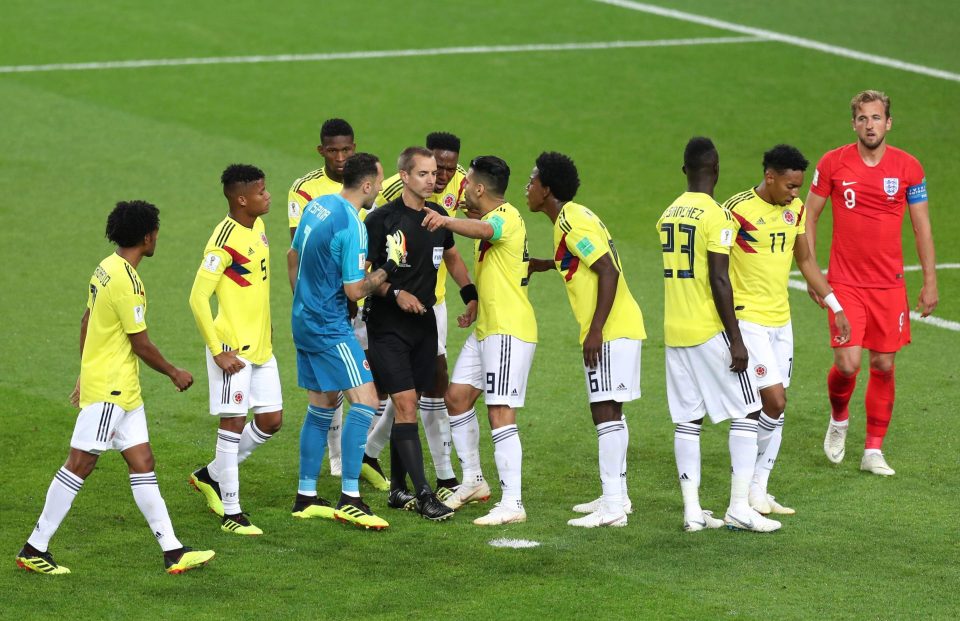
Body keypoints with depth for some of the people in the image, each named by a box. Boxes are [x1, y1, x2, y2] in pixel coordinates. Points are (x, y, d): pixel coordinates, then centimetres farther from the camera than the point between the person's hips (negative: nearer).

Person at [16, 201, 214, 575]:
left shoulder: (107, 268, 10)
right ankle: (34, 549, 0)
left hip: (122, 390, 10)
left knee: (142, 462, 8)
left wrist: (85, 374, 27)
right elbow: (140, 343, -16)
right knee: (80, 464, -5)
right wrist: (173, 373, -2)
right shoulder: (126, 281, -20)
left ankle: (172, 552, 8)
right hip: (110, 389, -10)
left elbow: (86, 321, 19)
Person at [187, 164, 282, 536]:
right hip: (233, 348, -9)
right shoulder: (225, 239, -18)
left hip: (261, 346, 9)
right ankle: (231, 513, 3)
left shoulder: (258, 227, 8)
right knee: (233, 422, -3)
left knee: (271, 421, 11)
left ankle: (211, 476, 28)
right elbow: (198, 297, -19)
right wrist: (217, 350, -19)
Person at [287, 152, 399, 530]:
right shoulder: (352, 226, -20)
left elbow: (293, 257, 19)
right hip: (330, 328, -9)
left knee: (322, 406, 15)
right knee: (365, 400, -10)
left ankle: (306, 497, 19)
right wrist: (388, 266, -6)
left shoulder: (316, 206, 7)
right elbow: (355, 290, -19)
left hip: (304, 319, 9)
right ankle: (349, 499, -14)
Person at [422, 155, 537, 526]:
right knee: (457, 397, 13)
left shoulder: (506, 216, -16)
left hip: (509, 329, -10)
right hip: (485, 328, 10)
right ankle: (473, 481, 25)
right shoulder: (491, 218, 15)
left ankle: (512, 503, -12)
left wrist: (446, 221, -57)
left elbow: (482, 230, -39)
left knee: (500, 413, -12)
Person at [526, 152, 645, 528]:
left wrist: (596, 330, -24)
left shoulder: (573, 222, -14)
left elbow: (609, 271, -21)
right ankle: (616, 496, 22)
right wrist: (549, 264, 31)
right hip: (621, 327, 10)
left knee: (606, 412, -12)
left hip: (610, 331, -10)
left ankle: (612, 507, -15)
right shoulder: (573, 218, 16)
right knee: (608, 412, 15)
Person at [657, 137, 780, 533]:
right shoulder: (716, 216, -13)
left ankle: (692, 509, 6)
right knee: (746, 412, 2)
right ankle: (739, 508, -2)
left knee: (687, 419, 8)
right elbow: (718, 281, -17)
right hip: (710, 332, -7)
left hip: (674, 332, 7)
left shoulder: (669, 215, 10)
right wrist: (736, 340, -14)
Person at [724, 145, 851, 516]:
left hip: (781, 320, 7)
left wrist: (835, 306, 16)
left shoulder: (795, 209, 7)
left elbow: (805, 259, 20)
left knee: (775, 408, 7)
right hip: (748, 318, -7)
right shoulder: (738, 210, -15)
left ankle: (758, 490, 14)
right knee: (774, 402, -13)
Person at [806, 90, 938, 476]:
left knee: (884, 366, 4)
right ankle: (839, 419, 21)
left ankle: (874, 451, 14)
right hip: (845, 282, -2)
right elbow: (809, 217, 6)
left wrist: (930, 281, 4)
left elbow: (922, 226, 7)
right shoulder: (833, 163, -3)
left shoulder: (908, 167, 0)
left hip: (889, 284, 2)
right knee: (847, 364, -11)